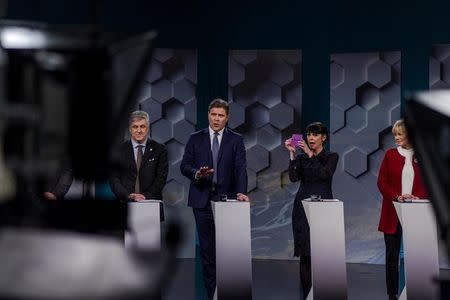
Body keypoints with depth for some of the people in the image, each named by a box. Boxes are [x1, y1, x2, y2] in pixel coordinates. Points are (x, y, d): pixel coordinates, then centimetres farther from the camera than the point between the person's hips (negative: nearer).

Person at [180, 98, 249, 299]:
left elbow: (241, 168, -3)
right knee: (207, 247, 3)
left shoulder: (236, 140, 6)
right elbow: (184, 165, 5)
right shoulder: (196, 139, 8)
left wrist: (241, 192, -18)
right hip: (202, 199, 1)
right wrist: (196, 173, -17)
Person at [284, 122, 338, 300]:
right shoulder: (301, 157, 10)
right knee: (305, 252, 1)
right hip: (303, 205, 3)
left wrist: (310, 154, -17)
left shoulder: (331, 157, 4)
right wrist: (292, 154, -12)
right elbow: (293, 177, -6)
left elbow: (324, 174, -16)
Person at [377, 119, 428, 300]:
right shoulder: (391, 154, 4)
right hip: (393, 213, 0)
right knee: (392, 254, 4)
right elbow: (381, 182, 0)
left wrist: (417, 196, -15)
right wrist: (397, 196, -15)